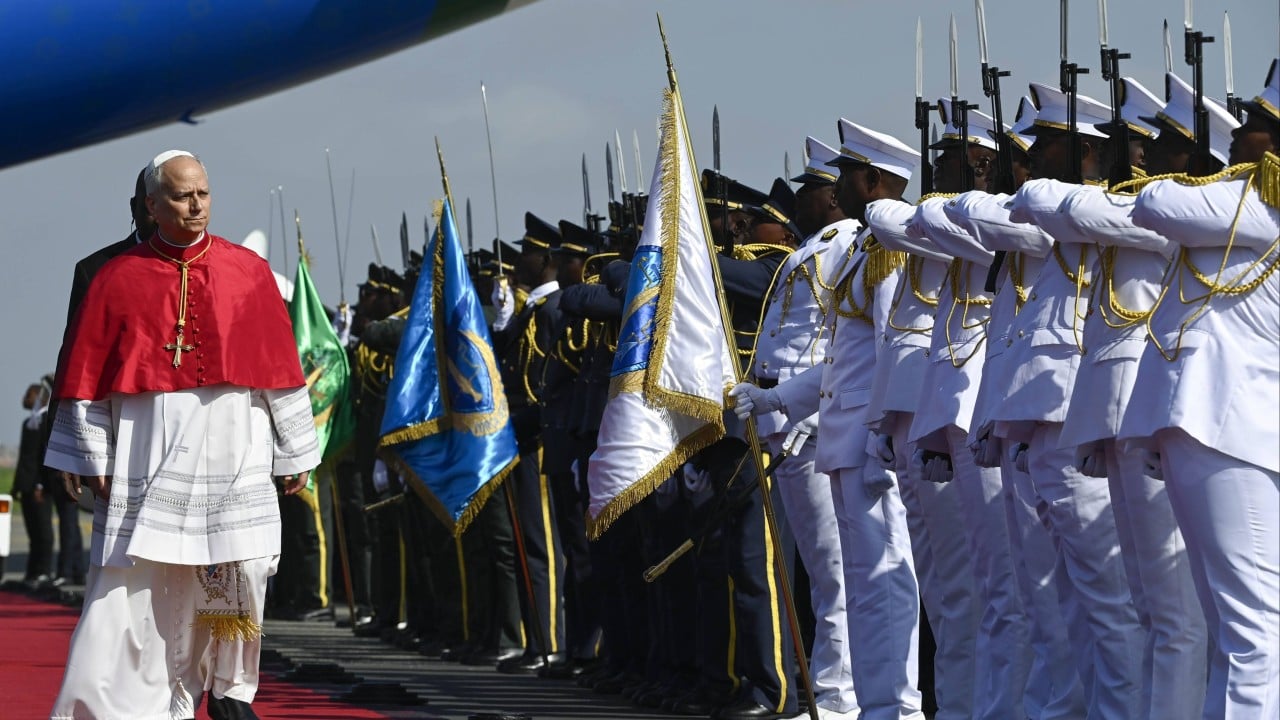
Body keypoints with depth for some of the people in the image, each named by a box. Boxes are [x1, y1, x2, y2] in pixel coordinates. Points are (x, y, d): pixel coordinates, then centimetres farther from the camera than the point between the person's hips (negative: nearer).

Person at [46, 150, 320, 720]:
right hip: (149, 459, -1)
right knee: (133, 587, -6)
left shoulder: (248, 272, 6)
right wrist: (90, 457, -1)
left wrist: (294, 453, 8)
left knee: (237, 573, 0)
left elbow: (280, 368, 8)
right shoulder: (118, 280, 3)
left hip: (232, 460, 1)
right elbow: (84, 374, 4)